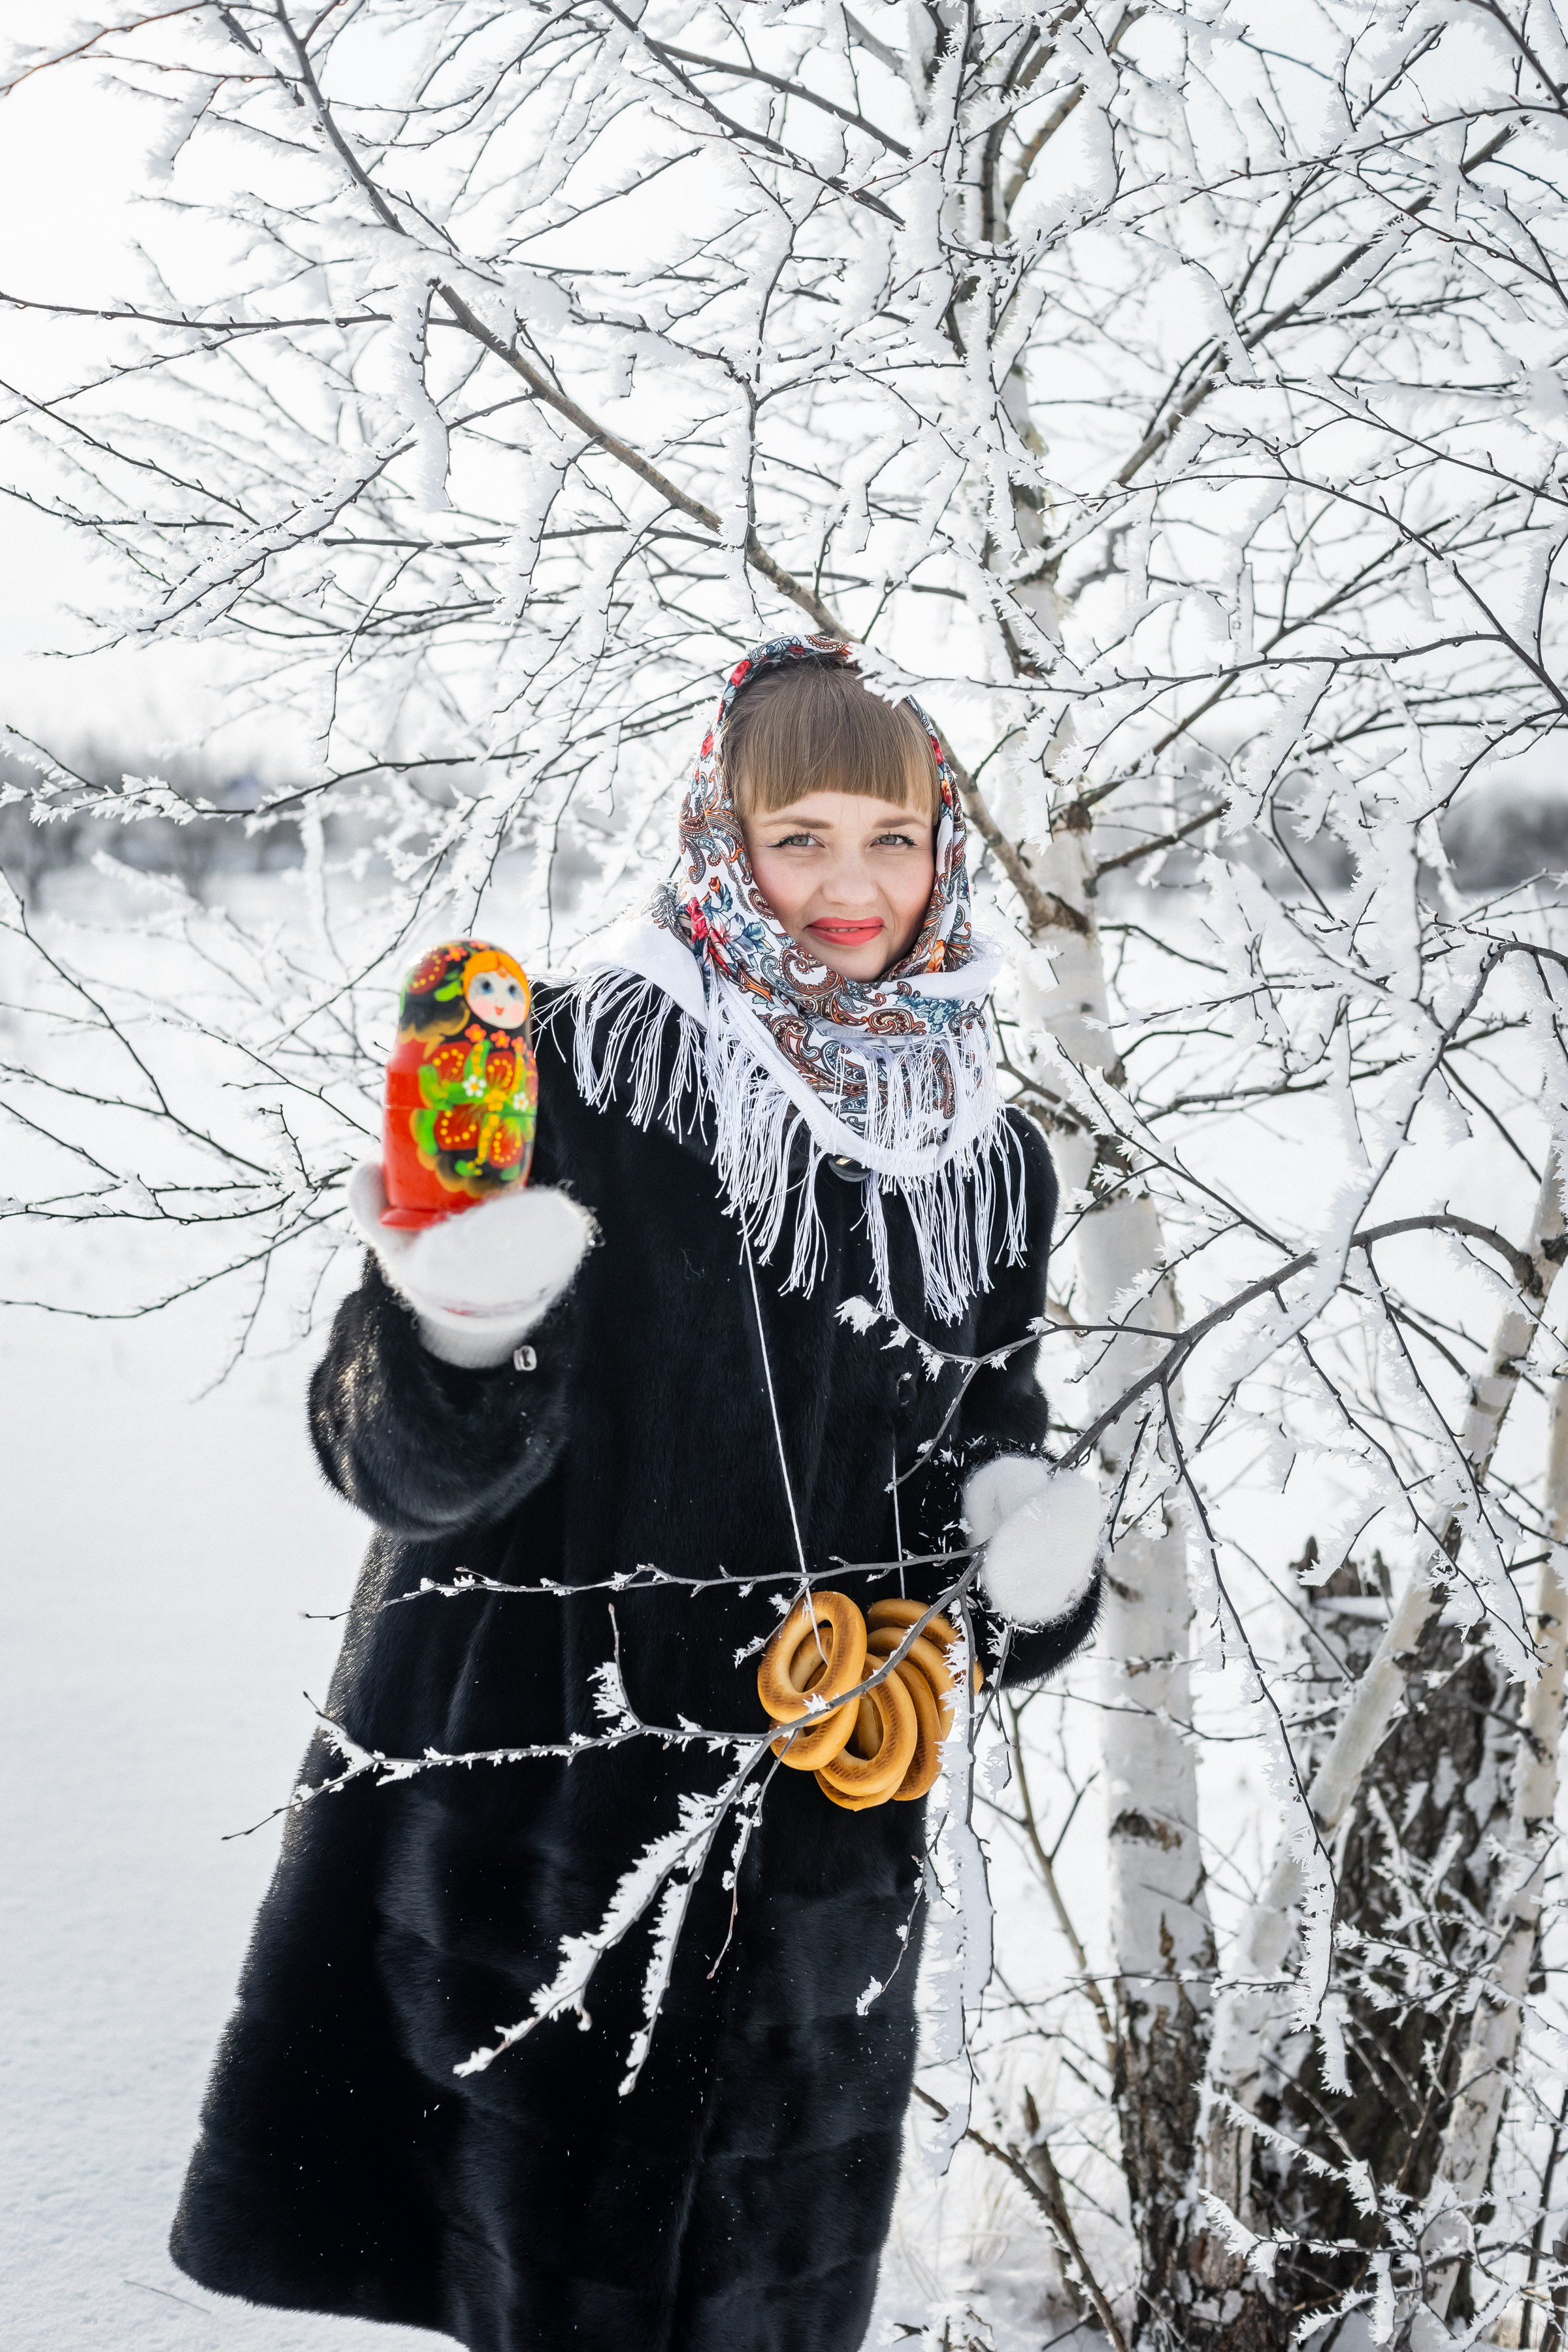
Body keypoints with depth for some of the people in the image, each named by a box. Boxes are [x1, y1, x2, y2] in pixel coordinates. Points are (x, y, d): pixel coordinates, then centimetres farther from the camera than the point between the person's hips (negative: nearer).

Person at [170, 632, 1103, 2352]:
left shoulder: (986, 1161, 6)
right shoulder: (581, 1072, -10)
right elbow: (399, 1462, -13)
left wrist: (1023, 1523, -6)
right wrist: (455, 1339, -36)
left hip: (824, 1835, 4)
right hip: (545, 1816, -4)